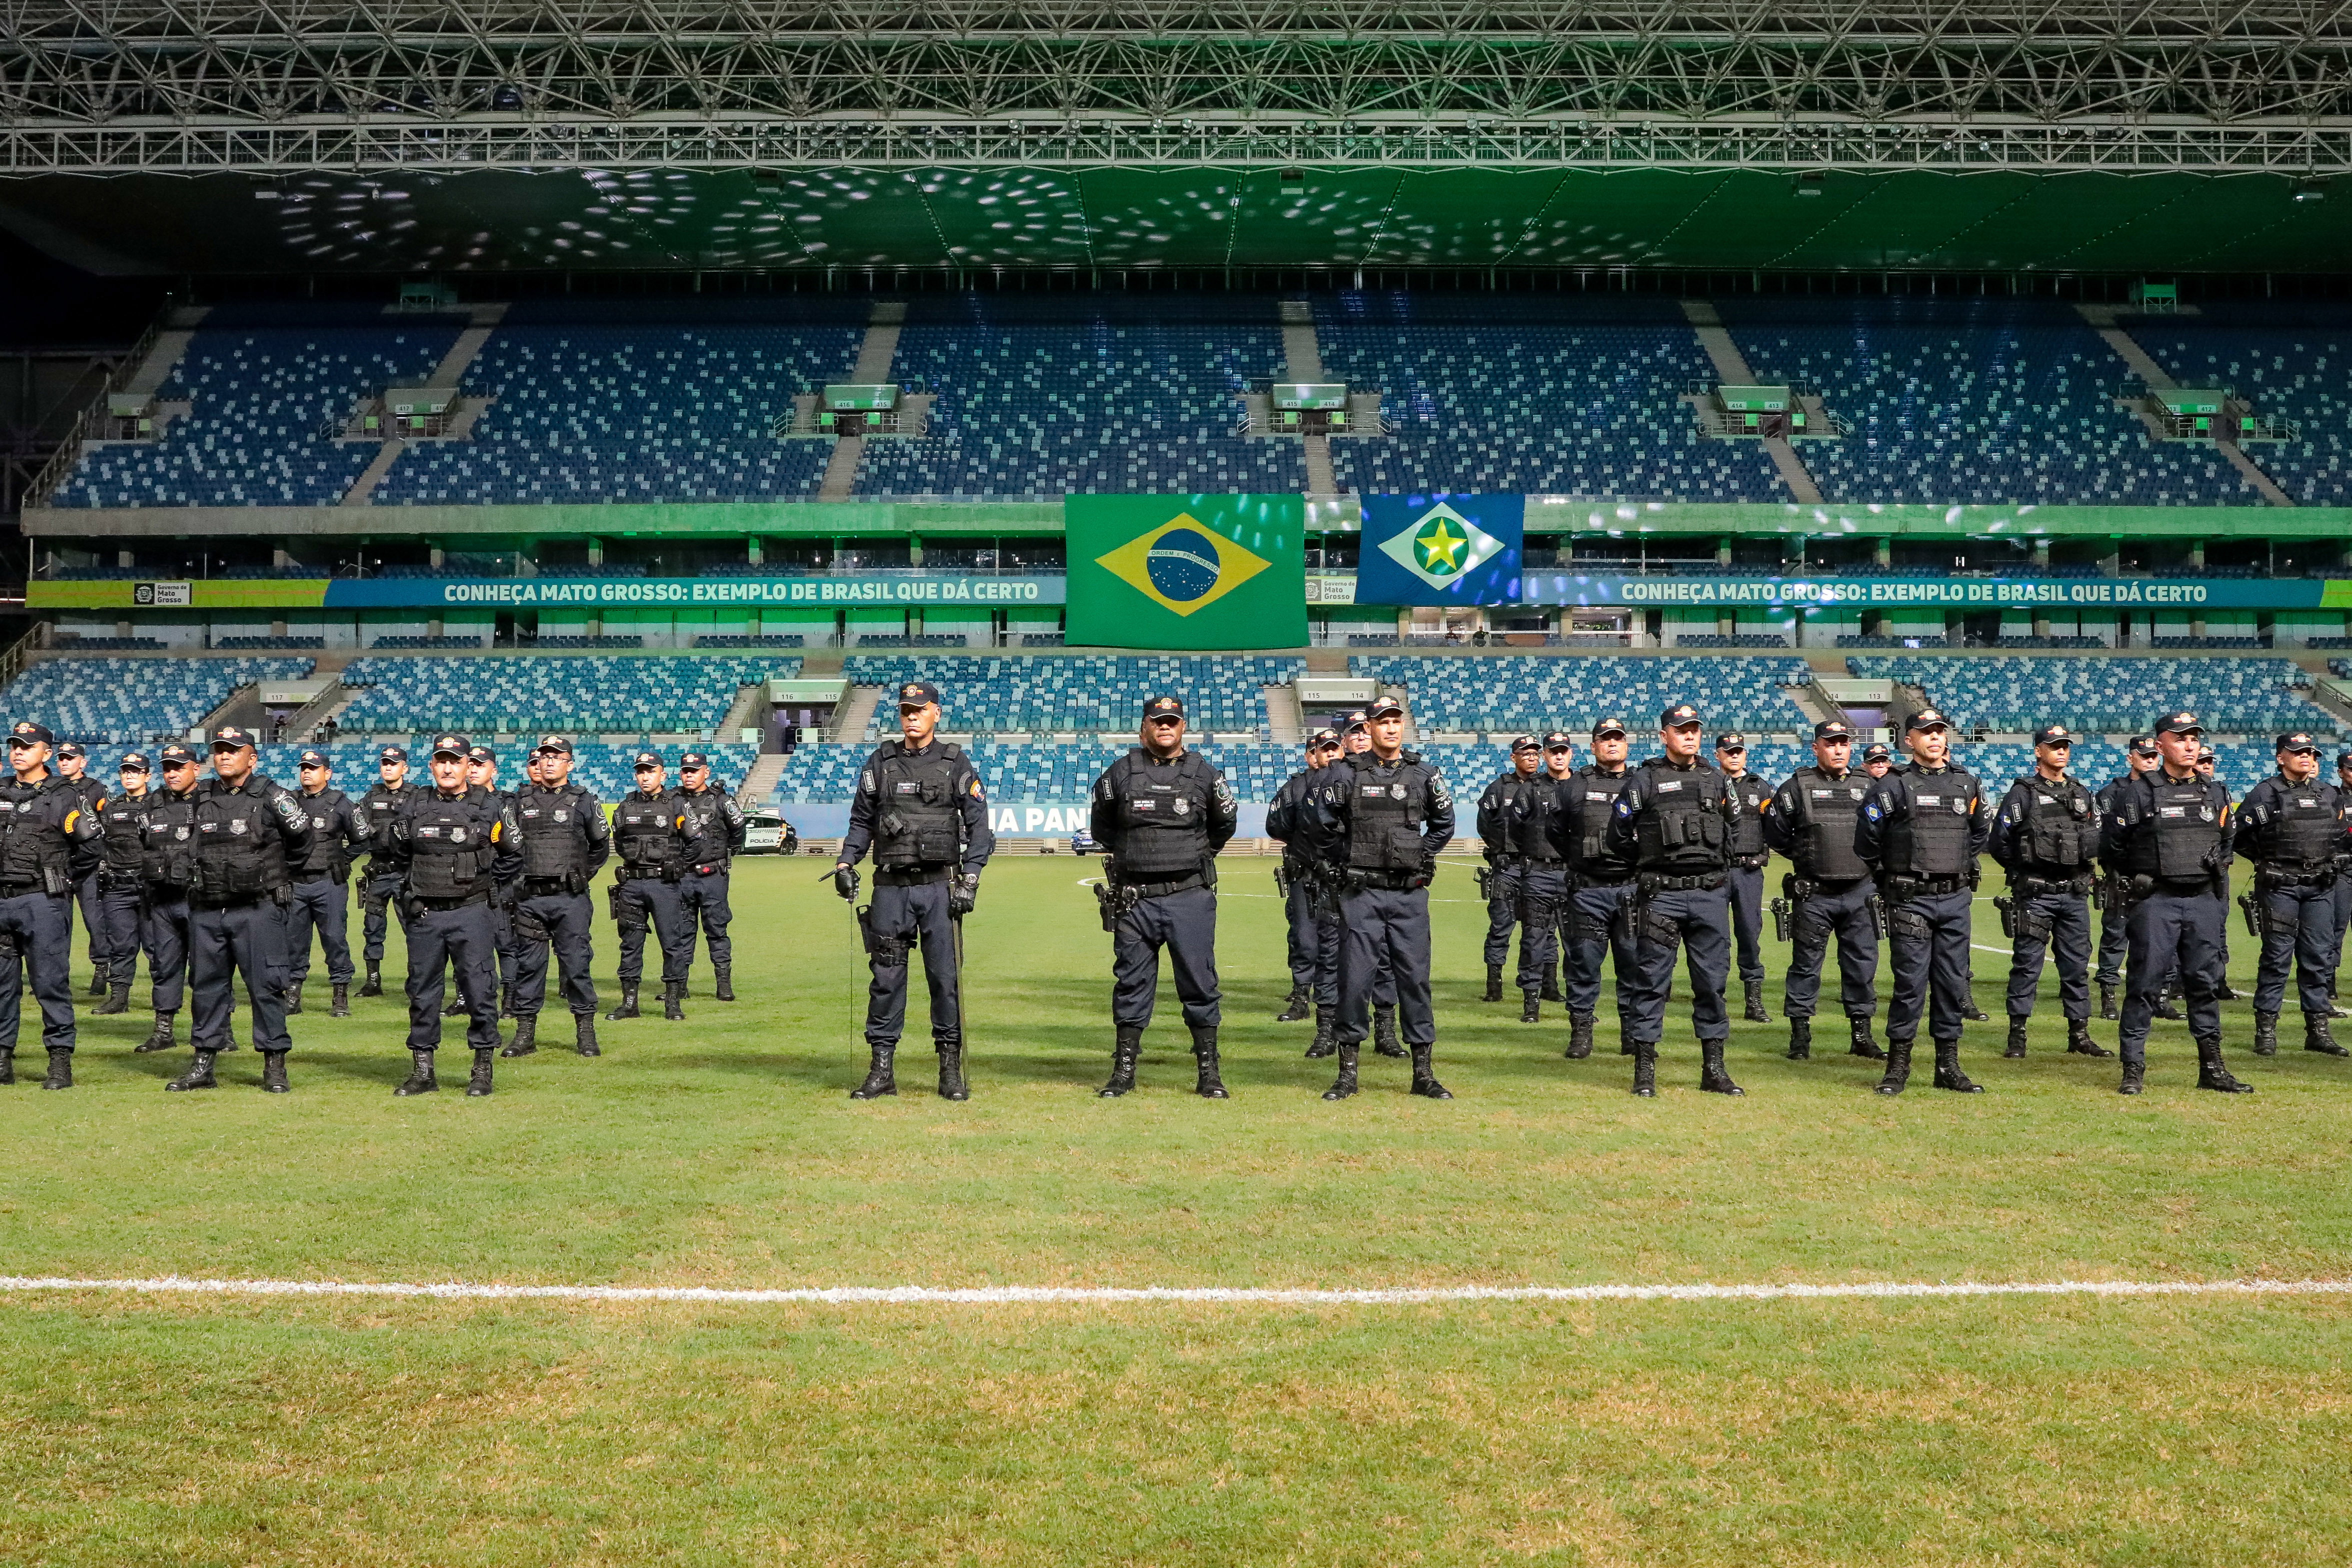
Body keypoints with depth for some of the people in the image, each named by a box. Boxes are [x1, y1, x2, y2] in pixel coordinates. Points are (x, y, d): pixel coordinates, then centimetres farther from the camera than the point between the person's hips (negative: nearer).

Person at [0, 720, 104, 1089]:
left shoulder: (65, 797, -2)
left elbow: (92, 845, -4)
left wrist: (65, 881, -1)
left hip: (44, 903, -5)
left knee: (51, 982, -4)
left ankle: (61, 1060, 0)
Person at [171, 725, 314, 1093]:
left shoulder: (272, 797, -5)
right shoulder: (201, 799, 10)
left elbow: (303, 839, 4)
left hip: (258, 909, -5)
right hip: (207, 910, 5)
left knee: (265, 985, -4)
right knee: (206, 984, 9)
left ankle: (275, 1066, 3)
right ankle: (203, 1065, 17)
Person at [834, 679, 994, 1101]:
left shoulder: (956, 763, 4)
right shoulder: (880, 762, 10)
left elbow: (978, 825, 2)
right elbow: (861, 820, 16)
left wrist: (970, 878, -6)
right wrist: (845, 863, 3)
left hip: (939, 886, -2)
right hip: (890, 887, 2)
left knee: (945, 977, -1)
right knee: (886, 977, 3)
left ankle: (951, 1070, 6)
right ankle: (882, 1070, 8)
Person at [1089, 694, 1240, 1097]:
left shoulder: (1204, 775, 5)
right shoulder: (1120, 773, 5)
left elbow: (1226, 823, 21)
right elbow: (1101, 825, 20)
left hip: (1190, 897, -1)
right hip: (1134, 898, 1)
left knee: (1200, 982, -1)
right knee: (1131, 982, 6)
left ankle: (1209, 1073, 6)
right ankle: (1124, 1071, 14)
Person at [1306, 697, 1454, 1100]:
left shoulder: (1424, 774, 6)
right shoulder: (1346, 774, 0)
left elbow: (1444, 824, 18)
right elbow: (1325, 825, 10)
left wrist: (1419, 859, 11)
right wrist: (1346, 863, 9)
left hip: (1409, 895, 1)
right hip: (1361, 895, -1)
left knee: (1415, 978, 2)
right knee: (1355, 978, 0)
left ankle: (1424, 1073, 8)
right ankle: (1348, 1073, 8)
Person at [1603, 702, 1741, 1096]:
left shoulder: (1717, 781, 14)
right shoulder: (1645, 780, 1)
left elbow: (1730, 831, 23)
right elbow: (1619, 835, 4)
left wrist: (1718, 869, 14)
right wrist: (1653, 863, 7)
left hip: (1710, 895, 4)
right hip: (1661, 896, -4)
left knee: (1713, 980, 5)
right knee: (1652, 980, -2)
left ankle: (1714, 1069, 12)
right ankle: (1645, 1070, 3)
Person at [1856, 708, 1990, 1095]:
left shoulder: (1968, 784, 10)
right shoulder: (1893, 786, -4)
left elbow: (1980, 831, 26)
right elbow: (1866, 841, 1)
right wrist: (1889, 879, 8)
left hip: (1956, 899, 4)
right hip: (1911, 900, -4)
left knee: (1953, 983, 6)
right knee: (1910, 981, -5)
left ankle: (1948, 1066, 13)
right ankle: (1898, 1066, 3)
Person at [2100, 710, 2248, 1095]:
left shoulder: (2215, 794, 12)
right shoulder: (2137, 793, -2)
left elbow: (2228, 839, 27)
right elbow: (2111, 846, 3)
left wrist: (2218, 868, 15)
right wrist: (2133, 883, 3)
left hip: (2204, 902, 4)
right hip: (2155, 903, -4)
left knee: (2205, 984, 7)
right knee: (2144, 984, -3)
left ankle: (2212, 1069, 13)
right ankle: (2133, 1069, 1)